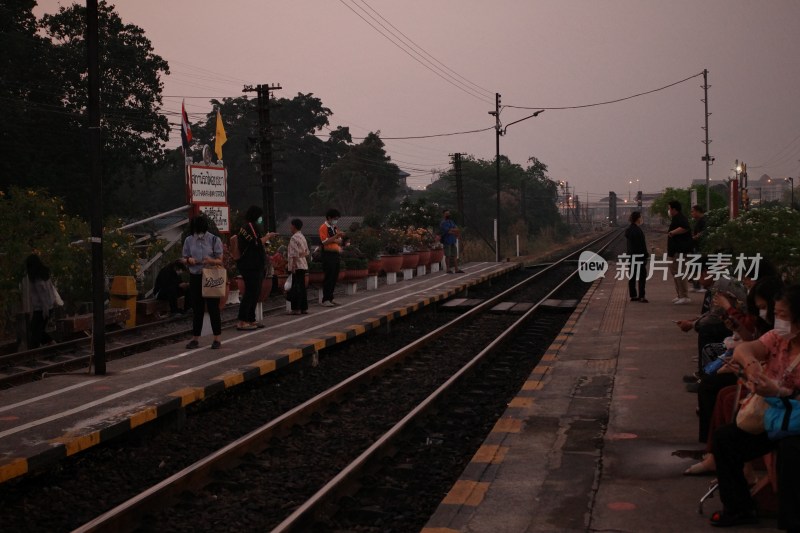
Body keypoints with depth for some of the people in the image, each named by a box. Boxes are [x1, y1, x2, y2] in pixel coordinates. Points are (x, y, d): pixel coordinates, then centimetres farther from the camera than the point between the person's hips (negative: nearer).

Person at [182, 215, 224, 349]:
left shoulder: (214, 240, -5)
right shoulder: (189, 241, 4)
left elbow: (220, 260, -3)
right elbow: (184, 259, 12)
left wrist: (211, 260, -25)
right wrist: (189, 260, -12)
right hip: (195, 277, 3)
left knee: (213, 308, 1)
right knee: (197, 309, 8)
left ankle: (217, 339, 8)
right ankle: (195, 339, 15)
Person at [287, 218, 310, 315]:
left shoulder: (294, 238, -12)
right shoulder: (302, 237, 16)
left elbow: (295, 253, -18)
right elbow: (307, 252, 19)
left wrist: (293, 265, -19)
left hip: (297, 266, -9)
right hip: (303, 265, 9)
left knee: (296, 287, -7)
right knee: (302, 287, 11)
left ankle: (296, 308, -8)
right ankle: (304, 308, 14)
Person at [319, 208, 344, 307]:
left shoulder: (335, 228, 18)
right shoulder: (323, 228, -7)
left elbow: (339, 241, 17)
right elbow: (325, 241, -17)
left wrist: (334, 240, -4)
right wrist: (336, 236, -21)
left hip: (336, 254, 8)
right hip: (328, 254, -8)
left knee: (334, 277, 8)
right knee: (328, 277, -9)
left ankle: (330, 298, 14)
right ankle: (325, 300, -7)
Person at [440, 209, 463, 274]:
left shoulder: (451, 221, 16)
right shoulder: (443, 223, -8)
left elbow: (457, 229, 7)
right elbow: (448, 231, -17)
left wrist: (451, 230, -11)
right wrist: (454, 232, -7)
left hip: (453, 241, 7)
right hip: (447, 241, -7)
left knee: (455, 255, 6)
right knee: (448, 256, -2)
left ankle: (456, 269, 9)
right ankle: (448, 269, 4)